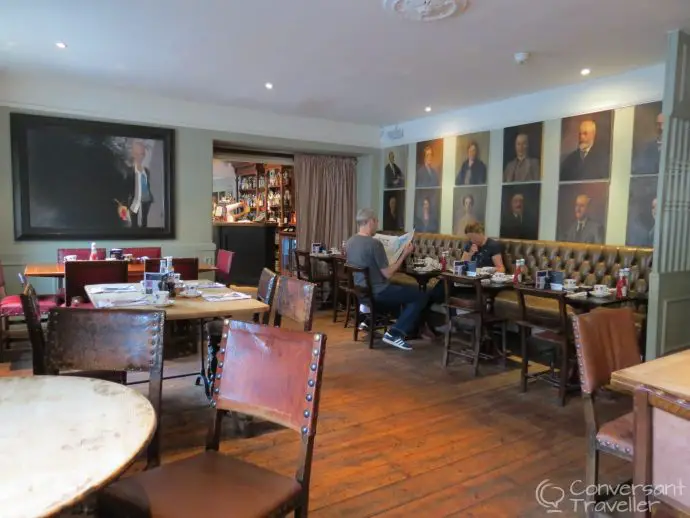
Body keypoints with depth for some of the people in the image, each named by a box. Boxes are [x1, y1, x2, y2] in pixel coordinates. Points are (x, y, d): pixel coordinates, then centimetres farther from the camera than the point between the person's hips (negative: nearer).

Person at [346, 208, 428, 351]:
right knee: (421, 297, -2)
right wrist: (404, 254, -11)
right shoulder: (374, 243, -22)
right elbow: (388, 274, -18)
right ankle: (394, 334, -7)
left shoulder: (350, 242, 3)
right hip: (377, 292, -9)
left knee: (406, 290, 28)